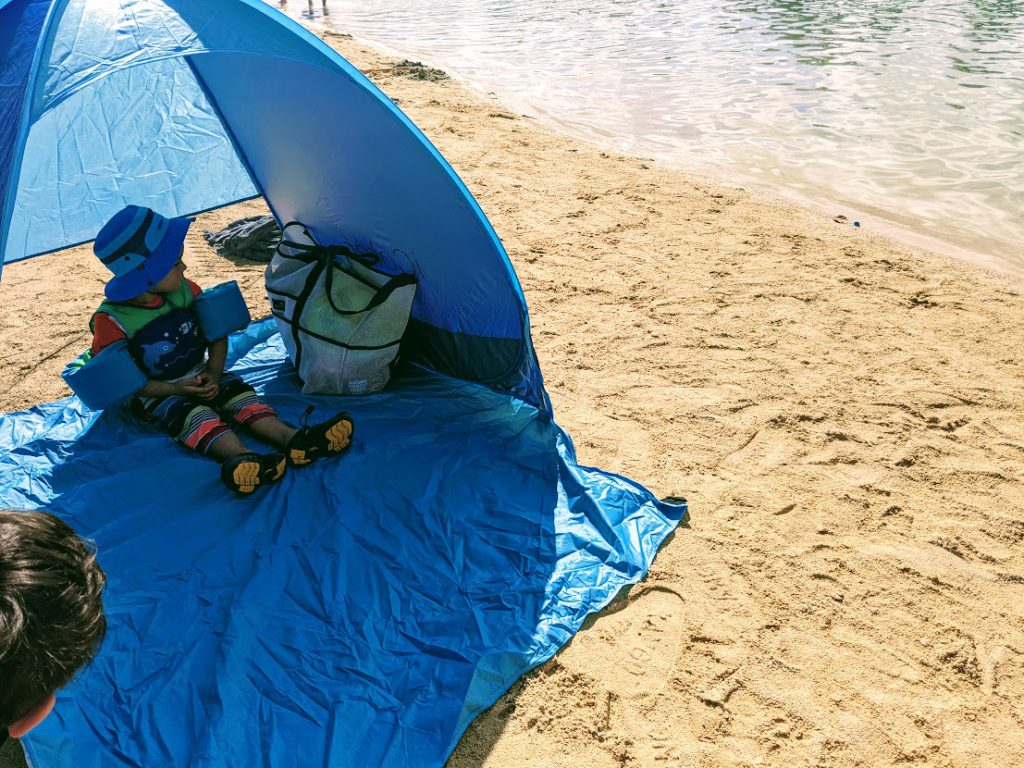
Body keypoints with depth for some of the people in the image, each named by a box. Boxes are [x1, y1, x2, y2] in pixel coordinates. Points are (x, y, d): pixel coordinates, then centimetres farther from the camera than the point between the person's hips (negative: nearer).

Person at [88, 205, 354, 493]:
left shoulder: (185, 290, -3)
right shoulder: (112, 321, -17)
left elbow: (217, 336, 7)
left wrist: (213, 375, -8)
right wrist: (174, 389, -20)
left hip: (200, 376, 5)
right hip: (156, 395, -5)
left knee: (238, 393, -20)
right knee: (193, 415, -32)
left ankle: (289, 437, -42)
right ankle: (240, 455, -59)